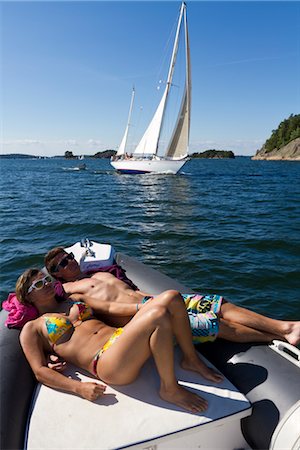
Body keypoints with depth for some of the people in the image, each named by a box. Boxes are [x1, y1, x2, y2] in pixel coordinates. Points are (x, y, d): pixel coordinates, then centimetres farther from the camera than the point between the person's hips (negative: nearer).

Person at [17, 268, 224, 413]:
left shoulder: (72, 302, 28)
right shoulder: (32, 328, 11)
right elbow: (40, 371, 0)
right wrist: (79, 388, -14)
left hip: (120, 336, 7)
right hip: (107, 363, -7)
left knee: (172, 297, -10)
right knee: (159, 315, -30)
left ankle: (191, 359, 5)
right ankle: (170, 389, -14)